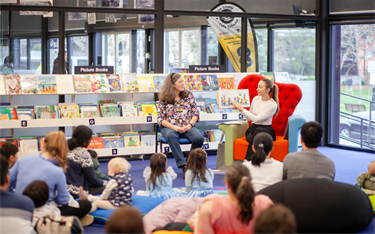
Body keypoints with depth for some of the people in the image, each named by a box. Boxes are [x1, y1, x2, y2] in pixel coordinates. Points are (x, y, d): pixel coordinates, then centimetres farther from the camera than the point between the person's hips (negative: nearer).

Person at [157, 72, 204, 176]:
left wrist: (190, 125, -10)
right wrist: (174, 127, -17)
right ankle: (183, 165, -40)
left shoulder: (189, 95, 11)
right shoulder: (163, 99, 4)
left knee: (199, 138, -30)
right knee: (171, 135, -39)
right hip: (169, 127, -2)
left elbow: (196, 113, 9)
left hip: (187, 127, 2)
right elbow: (160, 119, -1)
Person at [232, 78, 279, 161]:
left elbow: (256, 119, -17)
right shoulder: (256, 99, 9)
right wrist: (239, 108, 5)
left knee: (258, 130, -41)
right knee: (251, 138, -35)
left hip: (267, 130, -4)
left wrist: (241, 108, -13)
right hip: (253, 128, 4)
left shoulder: (273, 105, -10)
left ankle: (247, 160, -47)